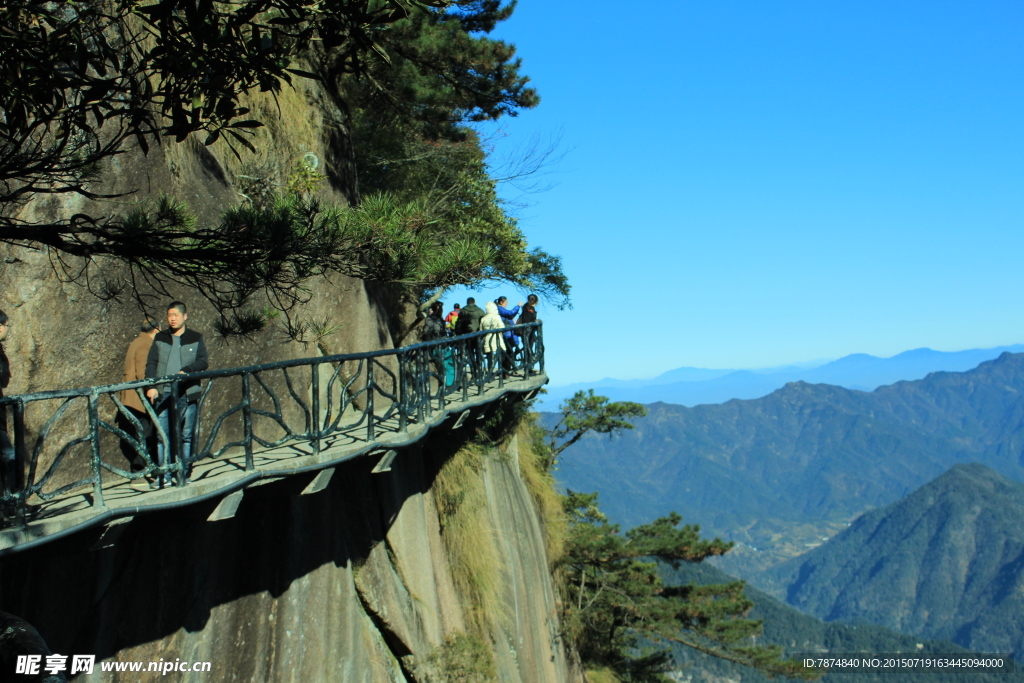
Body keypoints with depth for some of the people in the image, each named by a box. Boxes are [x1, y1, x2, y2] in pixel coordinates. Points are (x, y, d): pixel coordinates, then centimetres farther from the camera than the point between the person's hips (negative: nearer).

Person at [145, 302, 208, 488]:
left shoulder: (195, 338, 8)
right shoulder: (160, 338, 12)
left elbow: (204, 361, 0)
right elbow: (151, 363, 9)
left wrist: (186, 370, -17)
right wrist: (151, 386, -5)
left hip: (187, 393, -1)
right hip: (163, 393, 1)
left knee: (187, 435, 3)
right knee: (162, 435, -1)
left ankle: (185, 474, 12)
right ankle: (163, 476, 5)